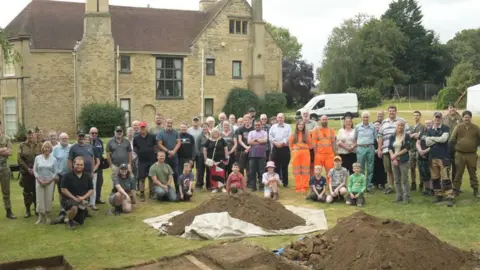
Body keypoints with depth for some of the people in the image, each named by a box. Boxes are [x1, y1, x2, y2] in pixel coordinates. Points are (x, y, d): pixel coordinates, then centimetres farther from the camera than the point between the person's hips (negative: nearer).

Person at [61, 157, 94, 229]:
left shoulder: (87, 176, 2)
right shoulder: (68, 176, -9)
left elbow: (91, 190, 4)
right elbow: (63, 190, -11)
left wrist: (83, 197, -14)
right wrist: (74, 198, -18)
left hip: (82, 201, 5)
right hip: (70, 199, -5)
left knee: (80, 222, 9)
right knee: (74, 208, -40)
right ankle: (69, 220, -6)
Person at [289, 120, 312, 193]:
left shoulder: (307, 134, 6)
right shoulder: (293, 135, 8)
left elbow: (310, 144, 8)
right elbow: (290, 144, 13)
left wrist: (305, 149, 5)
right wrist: (293, 150, 6)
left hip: (305, 153, -1)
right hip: (296, 154, 1)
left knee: (305, 171, -2)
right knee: (297, 171, 0)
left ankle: (304, 187, 0)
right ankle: (298, 187, 4)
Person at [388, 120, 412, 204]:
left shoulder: (407, 136, -2)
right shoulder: (392, 136, 10)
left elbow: (407, 148, -8)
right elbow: (389, 148, 6)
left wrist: (396, 154, -11)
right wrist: (393, 157, -9)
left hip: (403, 160, -4)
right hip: (394, 160, 4)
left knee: (404, 180, -4)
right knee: (397, 180, 8)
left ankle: (406, 197, 2)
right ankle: (399, 196, 15)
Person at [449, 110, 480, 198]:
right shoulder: (458, 127, -2)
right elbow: (452, 139, -1)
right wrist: (454, 148, -1)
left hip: (472, 155, 1)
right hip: (460, 154, -1)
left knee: (473, 173, 10)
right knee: (458, 173, 6)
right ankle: (455, 190, 15)